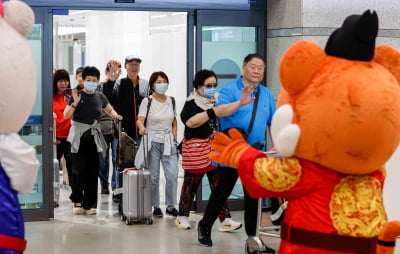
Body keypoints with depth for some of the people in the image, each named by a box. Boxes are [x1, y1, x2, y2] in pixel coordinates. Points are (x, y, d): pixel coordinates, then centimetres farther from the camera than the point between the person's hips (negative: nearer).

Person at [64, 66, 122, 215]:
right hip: (79, 137, -3)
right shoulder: (77, 95, -3)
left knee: (93, 171, 3)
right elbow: (66, 115, -6)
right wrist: (75, 103, -21)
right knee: (79, 170, -8)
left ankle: (90, 204, 9)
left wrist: (115, 115, 3)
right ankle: (78, 201, 6)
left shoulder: (100, 97, 8)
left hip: (94, 137, 3)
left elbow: (110, 110, 24)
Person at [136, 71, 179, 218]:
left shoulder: (171, 101, 8)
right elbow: (140, 120, -14)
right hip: (152, 142, -3)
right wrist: (141, 128, -35)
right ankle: (155, 206, 14)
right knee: (153, 177, 3)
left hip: (168, 142, 3)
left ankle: (170, 206, 4)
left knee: (172, 175, -7)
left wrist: (174, 134, 6)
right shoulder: (147, 101, -4)